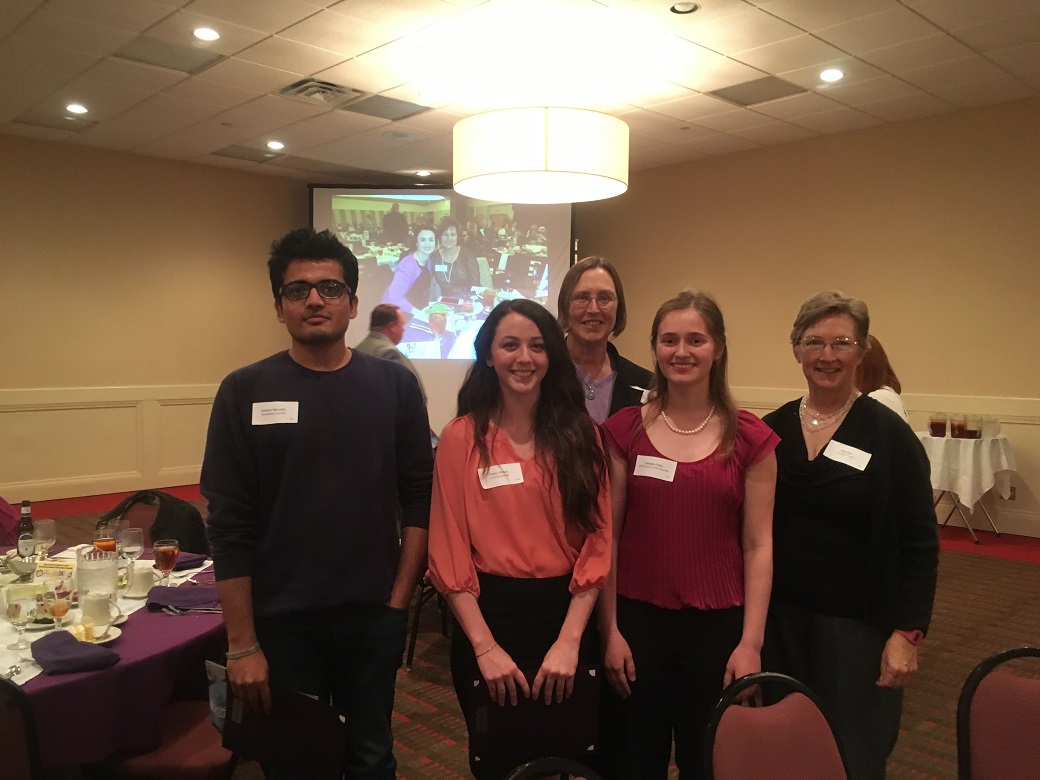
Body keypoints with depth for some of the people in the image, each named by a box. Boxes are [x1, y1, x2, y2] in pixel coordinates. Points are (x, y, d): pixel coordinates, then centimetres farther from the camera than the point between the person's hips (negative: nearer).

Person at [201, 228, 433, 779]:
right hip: (281, 623, -1)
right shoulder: (245, 392, -5)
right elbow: (230, 527, -7)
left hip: (373, 616, 1)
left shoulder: (394, 386, -1)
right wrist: (242, 644, -8)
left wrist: (400, 599, -5)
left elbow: (418, 499, 0)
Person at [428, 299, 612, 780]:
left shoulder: (581, 436, 0)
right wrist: (485, 645, -14)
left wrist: (569, 639, -12)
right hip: (490, 615, -1)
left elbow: (597, 542, -4)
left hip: (566, 615, 2)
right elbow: (450, 554, -7)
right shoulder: (461, 438, -5)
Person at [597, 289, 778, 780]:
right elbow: (607, 537, 0)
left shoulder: (750, 438, -3)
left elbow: (758, 547, -2)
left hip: (717, 624, 0)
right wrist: (608, 629, -3)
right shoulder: (624, 430, -2)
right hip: (636, 620, 1)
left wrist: (751, 642, -6)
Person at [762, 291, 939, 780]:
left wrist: (908, 632, -11)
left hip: (856, 625, -3)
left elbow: (919, 545, -7)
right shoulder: (772, 430, 2)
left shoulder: (888, 434, -7)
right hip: (779, 619, 3)